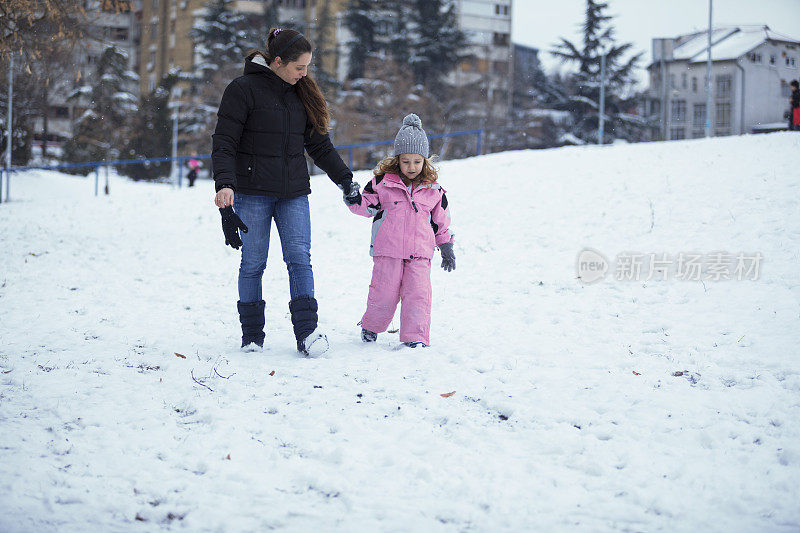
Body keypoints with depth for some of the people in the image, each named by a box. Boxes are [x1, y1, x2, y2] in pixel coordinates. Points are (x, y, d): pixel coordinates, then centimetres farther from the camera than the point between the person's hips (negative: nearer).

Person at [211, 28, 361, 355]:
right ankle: (252, 335, 13)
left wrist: (344, 179, 13)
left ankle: (307, 331, -13)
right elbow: (223, 143, -10)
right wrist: (224, 184, -24)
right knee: (253, 263, 1)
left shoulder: (301, 93, 12)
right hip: (253, 192, -4)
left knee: (300, 258, -8)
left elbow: (319, 144, 19)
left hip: (294, 192, 4)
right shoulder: (243, 90, -6)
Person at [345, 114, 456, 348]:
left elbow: (442, 221, 16)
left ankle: (415, 337, -3)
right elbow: (369, 204, 9)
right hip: (387, 250, -1)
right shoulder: (382, 182, 2)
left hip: (419, 253, 1)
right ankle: (371, 326, 26)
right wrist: (355, 200, -13)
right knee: (384, 293, 2)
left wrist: (446, 248, 18)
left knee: (417, 294, -8)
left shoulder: (433, 190, 8)